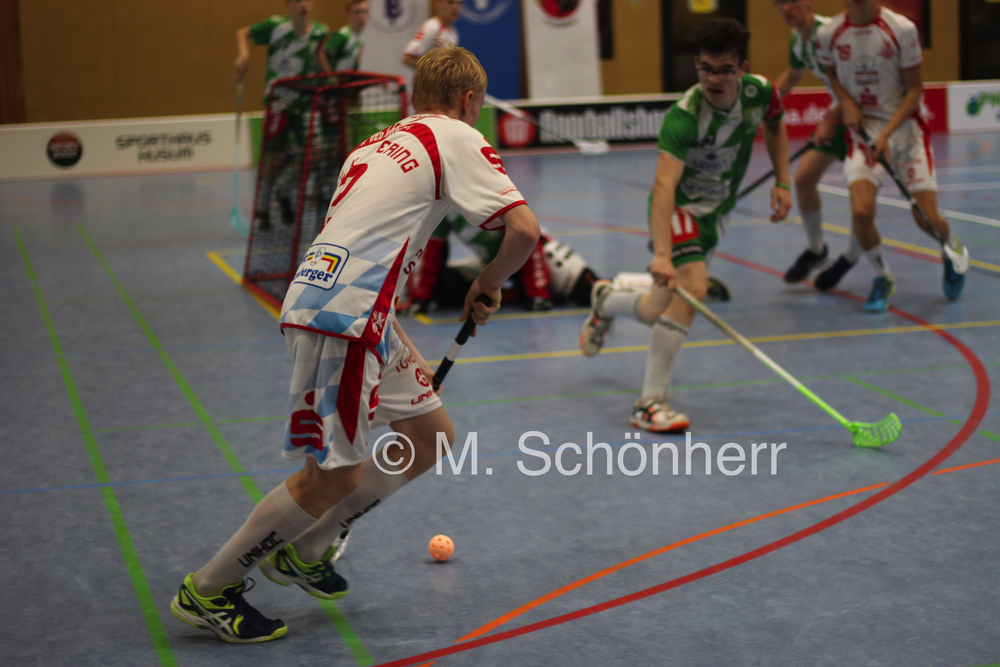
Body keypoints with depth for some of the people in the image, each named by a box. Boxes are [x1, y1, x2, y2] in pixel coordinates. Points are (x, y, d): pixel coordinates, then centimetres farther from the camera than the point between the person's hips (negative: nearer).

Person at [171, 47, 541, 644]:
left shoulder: (380, 143, 26)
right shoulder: (457, 139, 1)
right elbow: (524, 229, -10)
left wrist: (406, 357, 33)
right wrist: (487, 287, 8)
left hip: (355, 312, 9)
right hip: (341, 316, -9)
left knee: (433, 435, 15)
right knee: (336, 475, -5)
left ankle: (302, 552, 24)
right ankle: (207, 591, 7)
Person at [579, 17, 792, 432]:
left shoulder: (760, 93, -12)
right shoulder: (684, 117, -31)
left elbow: (774, 126, 14)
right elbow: (664, 186, -44)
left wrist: (782, 182, 5)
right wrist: (662, 253, -56)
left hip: (715, 212, 6)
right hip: (678, 209, -6)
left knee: (658, 314, 9)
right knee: (692, 287, -30)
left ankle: (607, 300, 45)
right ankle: (650, 402, -19)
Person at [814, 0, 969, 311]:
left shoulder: (902, 29, -14)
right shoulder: (828, 34, -7)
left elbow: (914, 91, -8)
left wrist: (886, 134, -20)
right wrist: (846, 102, -5)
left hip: (904, 124, -1)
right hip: (863, 129, 1)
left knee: (928, 219, -4)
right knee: (861, 212, -22)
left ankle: (954, 251, 35)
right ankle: (882, 278, 7)